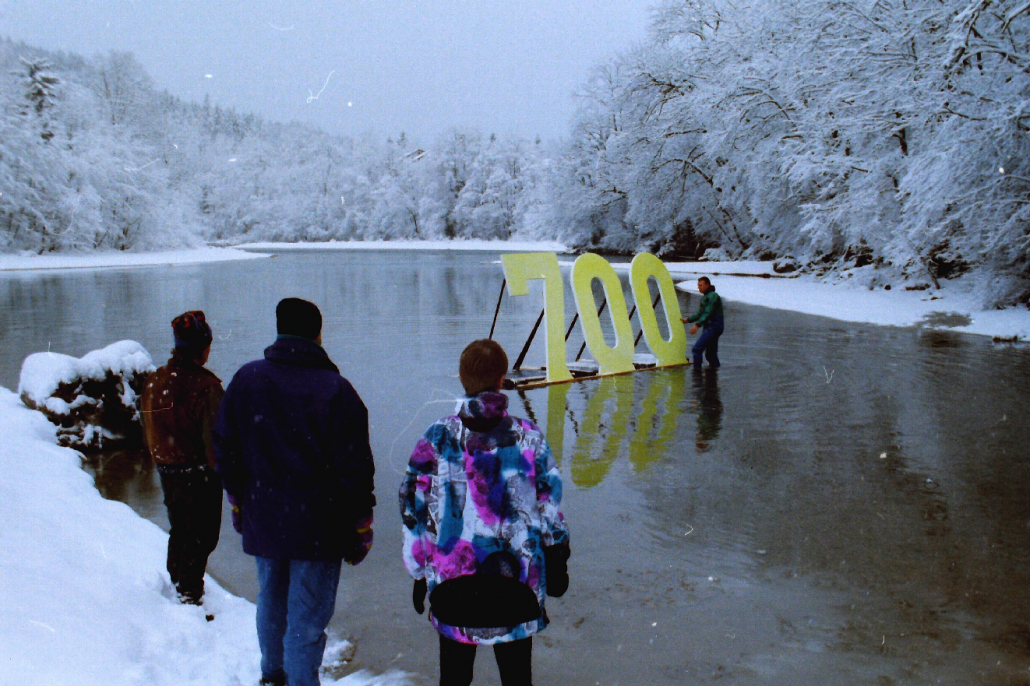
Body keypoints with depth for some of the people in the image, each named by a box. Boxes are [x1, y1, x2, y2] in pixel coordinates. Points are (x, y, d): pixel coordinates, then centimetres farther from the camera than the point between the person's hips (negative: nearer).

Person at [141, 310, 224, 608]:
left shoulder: (154, 381, 1)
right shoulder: (206, 386, -21)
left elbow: (148, 432, 11)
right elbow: (215, 438, -20)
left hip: (167, 472, 7)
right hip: (199, 475, -7)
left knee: (179, 531, 23)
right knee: (201, 536, 6)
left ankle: (176, 584, 36)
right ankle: (190, 594, 10)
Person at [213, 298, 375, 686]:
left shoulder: (246, 380, 0)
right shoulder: (336, 389, -13)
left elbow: (225, 450, 8)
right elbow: (355, 468, -13)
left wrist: (238, 503, 21)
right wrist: (361, 529, -4)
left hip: (263, 520, 5)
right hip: (318, 527, -5)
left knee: (271, 602, 24)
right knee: (307, 617, 4)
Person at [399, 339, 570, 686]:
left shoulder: (436, 439, -8)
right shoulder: (529, 438, -6)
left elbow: (414, 513, -2)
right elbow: (550, 508, 1)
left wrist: (419, 574, 9)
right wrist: (557, 563, 15)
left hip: (451, 580, 0)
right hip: (517, 580, 0)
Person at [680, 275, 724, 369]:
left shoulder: (713, 296, -10)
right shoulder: (705, 297, 20)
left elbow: (708, 313, -19)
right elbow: (699, 314, 22)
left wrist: (697, 325, -25)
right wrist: (687, 320, 14)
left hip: (713, 326, -10)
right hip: (708, 327, 10)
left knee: (697, 349, -16)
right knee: (710, 352, 12)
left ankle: (697, 369, -15)